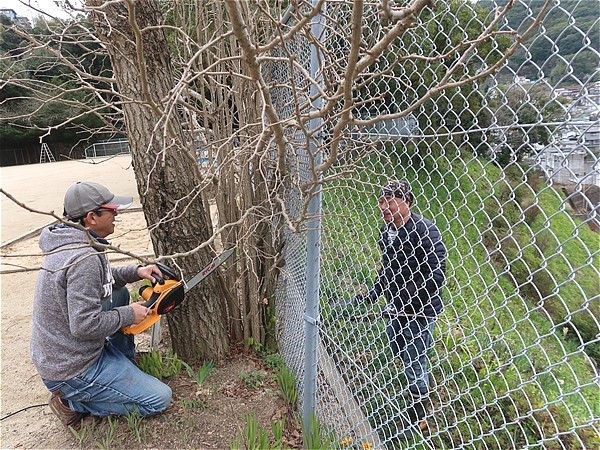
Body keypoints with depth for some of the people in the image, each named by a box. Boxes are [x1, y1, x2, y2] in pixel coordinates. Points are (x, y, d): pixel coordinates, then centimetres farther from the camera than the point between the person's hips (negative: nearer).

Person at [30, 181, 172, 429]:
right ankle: (72, 401, 2)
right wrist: (128, 315, -15)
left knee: (119, 291, 19)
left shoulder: (70, 242, 0)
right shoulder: (84, 258, -30)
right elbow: (86, 325, -31)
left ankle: (125, 362, 26)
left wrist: (135, 271, 2)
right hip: (72, 371, -9)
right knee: (160, 398, -3)